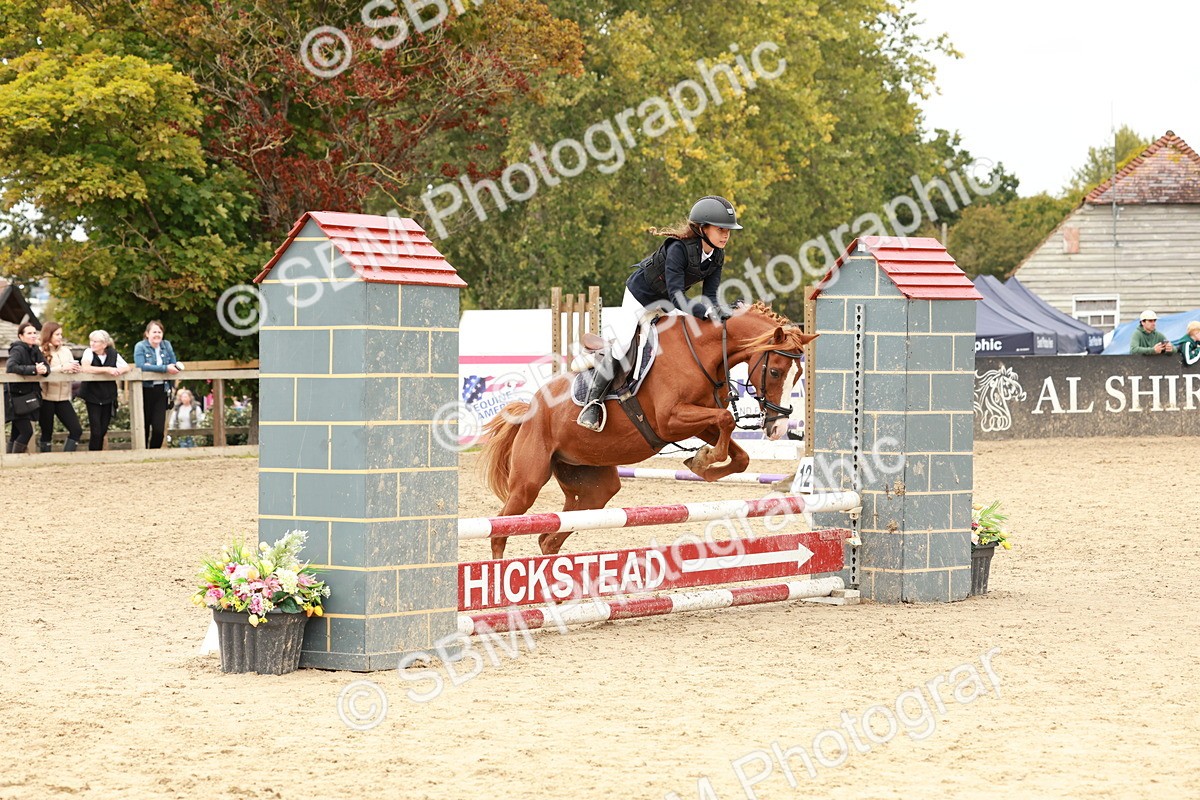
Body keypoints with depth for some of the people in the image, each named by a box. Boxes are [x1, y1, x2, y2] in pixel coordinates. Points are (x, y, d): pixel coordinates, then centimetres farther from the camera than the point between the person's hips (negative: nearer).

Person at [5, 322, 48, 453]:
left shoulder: (35, 351, 11)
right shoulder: (18, 350, -14)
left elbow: (46, 366, 2)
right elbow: (10, 367, -31)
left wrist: (44, 370, -23)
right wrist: (34, 369, -35)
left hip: (29, 397, 8)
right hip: (17, 398, -8)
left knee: (17, 433, 10)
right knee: (27, 431, -11)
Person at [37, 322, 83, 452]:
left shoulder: (66, 351, 11)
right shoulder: (41, 352, -5)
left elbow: (74, 368, 5)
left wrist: (74, 368, -18)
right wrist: (62, 368, -22)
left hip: (63, 398, 5)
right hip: (46, 398, -5)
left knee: (76, 430, -3)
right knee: (47, 433, 3)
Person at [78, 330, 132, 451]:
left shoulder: (113, 354, 0)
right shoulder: (89, 352, -9)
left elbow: (127, 367, 0)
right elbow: (85, 368, -27)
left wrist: (119, 370, -24)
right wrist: (107, 369, -29)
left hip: (108, 397, 3)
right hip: (92, 397, -3)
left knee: (103, 431, 7)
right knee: (96, 432, -8)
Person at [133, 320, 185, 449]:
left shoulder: (166, 345, 8)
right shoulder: (140, 347, -7)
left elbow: (173, 364, 10)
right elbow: (141, 366, -21)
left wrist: (176, 366, -15)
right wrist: (165, 368, -24)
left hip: (161, 390, 3)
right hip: (145, 391, -3)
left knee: (159, 429, -5)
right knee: (144, 427, 4)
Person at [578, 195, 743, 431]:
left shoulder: (717, 256, -15)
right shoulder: (679, 248, -37)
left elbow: (709, 296, -14)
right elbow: (677, 298, -41)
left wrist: (720, 311, -36)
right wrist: (706, 312, -54)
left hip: (668, 302, 7)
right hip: (641, 294, -7)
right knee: (620, 347, -12)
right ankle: (592, 402, 3)